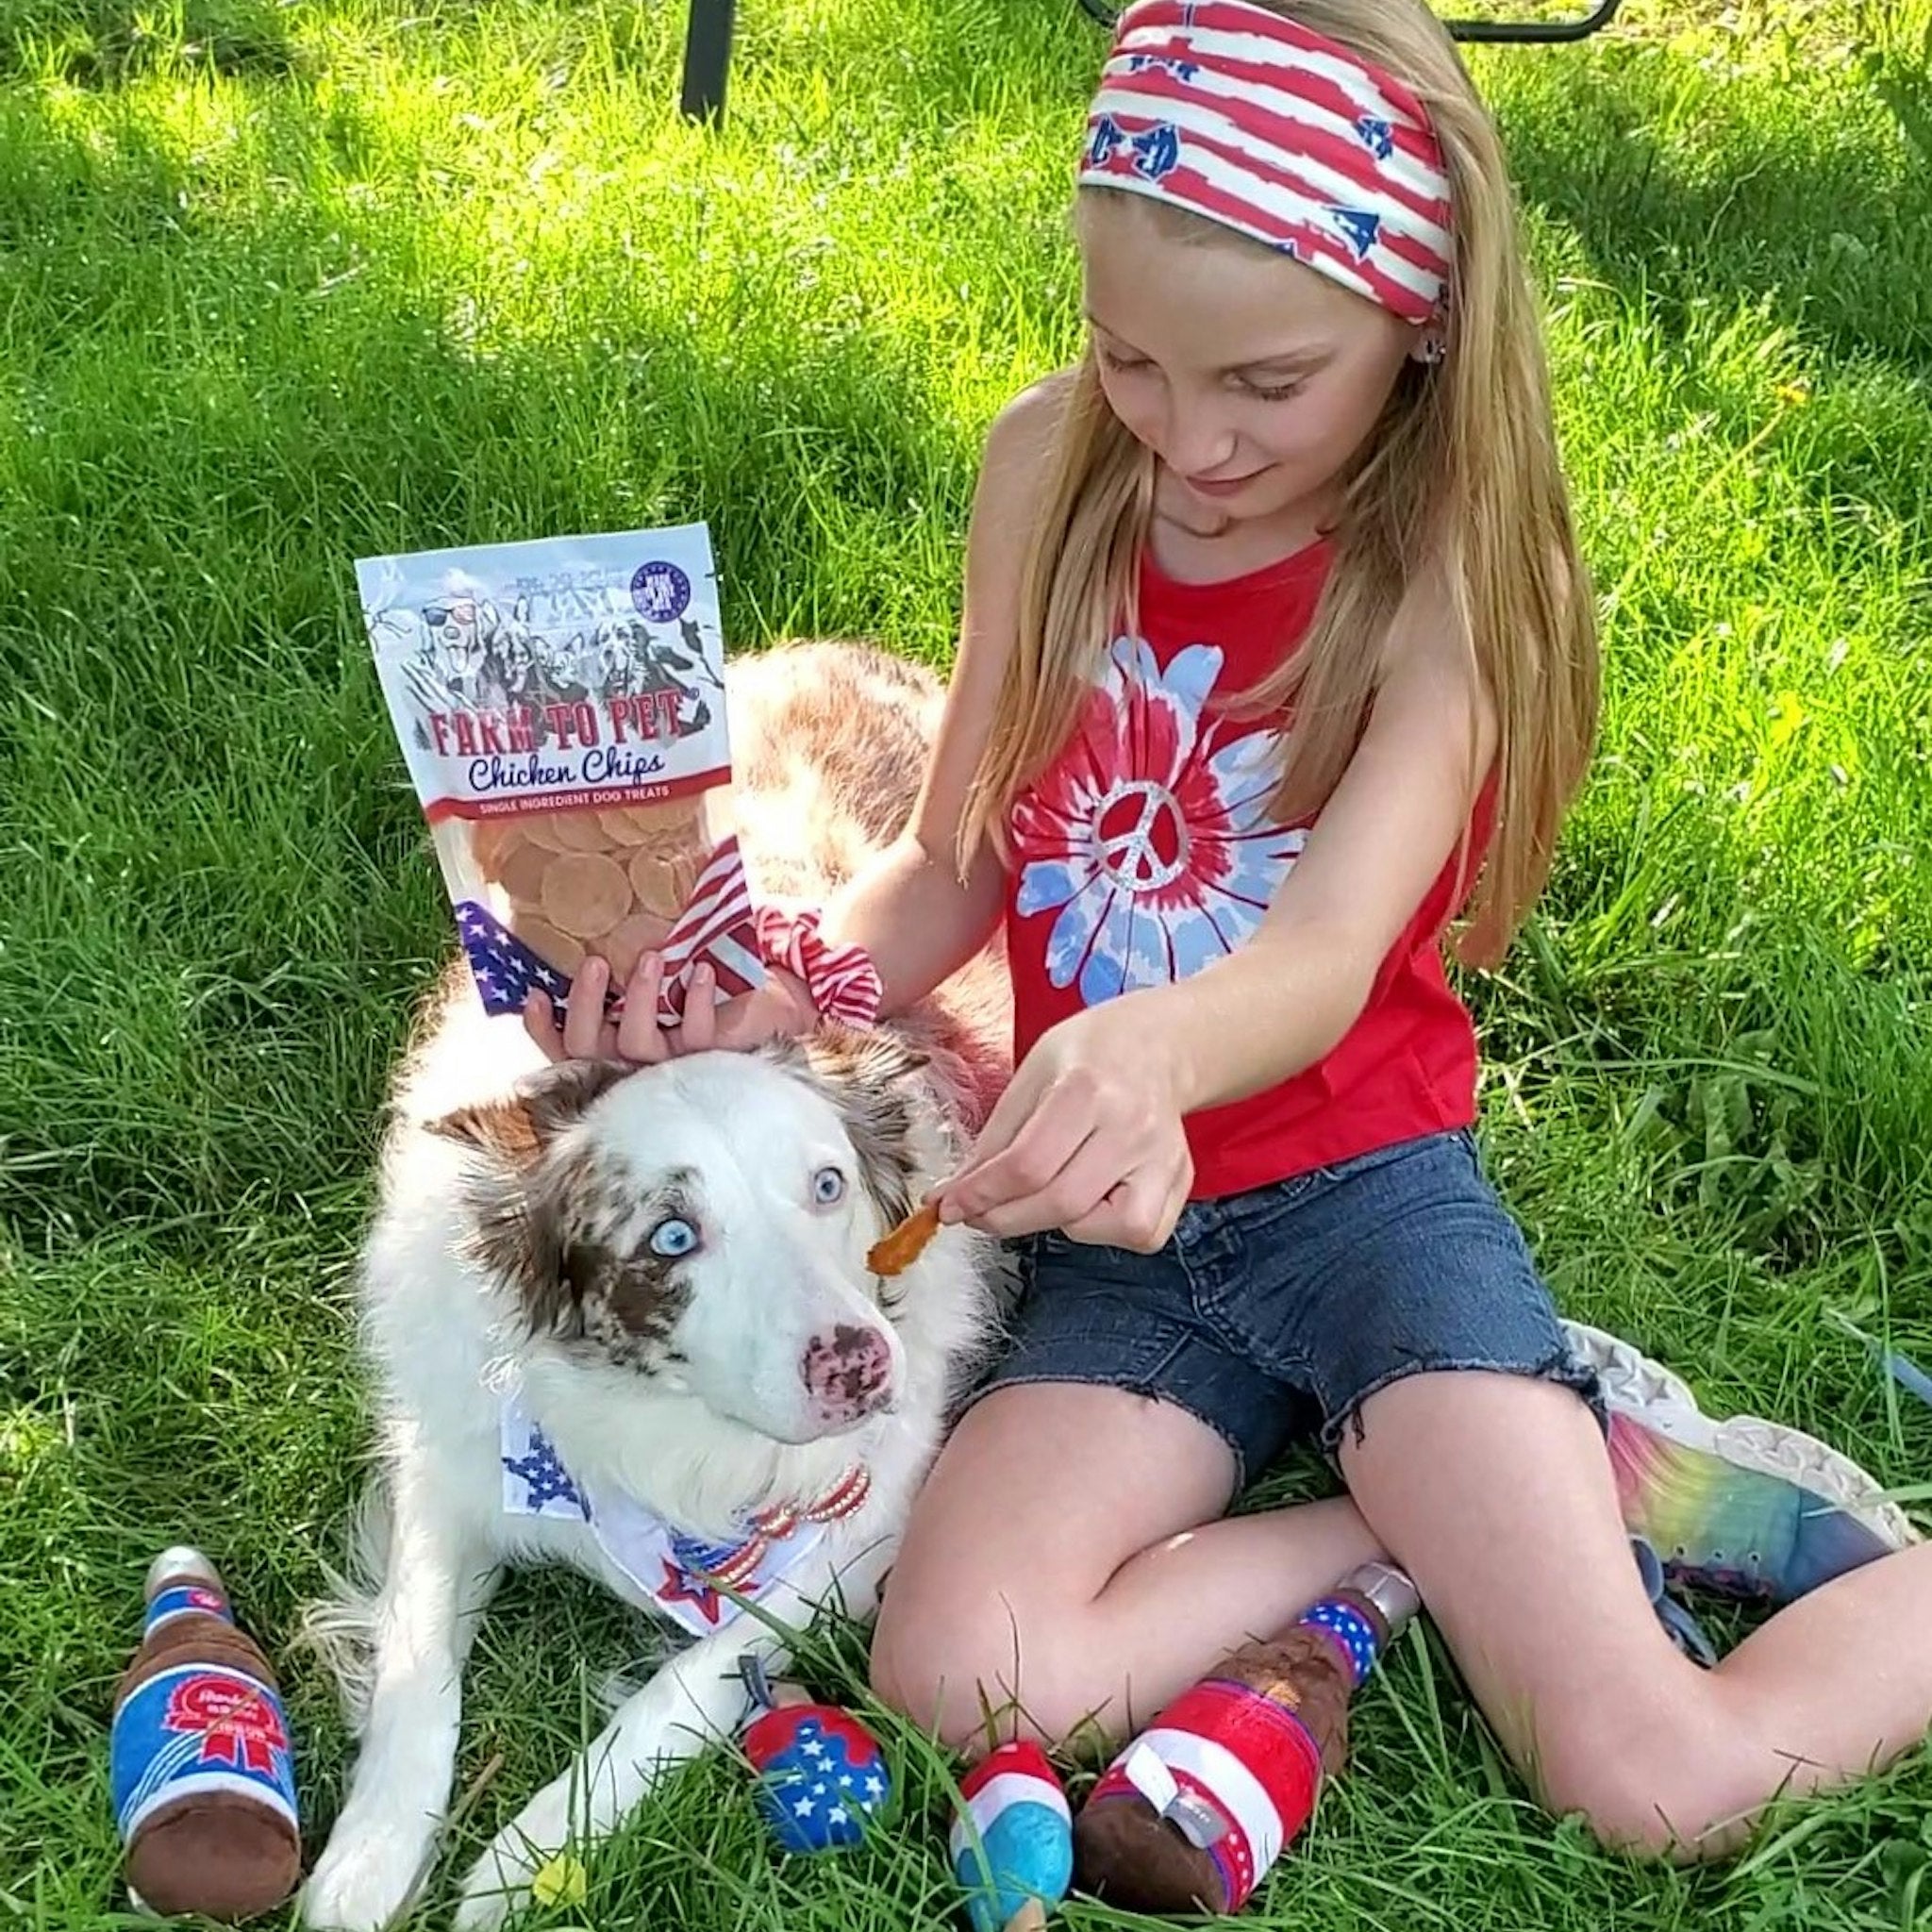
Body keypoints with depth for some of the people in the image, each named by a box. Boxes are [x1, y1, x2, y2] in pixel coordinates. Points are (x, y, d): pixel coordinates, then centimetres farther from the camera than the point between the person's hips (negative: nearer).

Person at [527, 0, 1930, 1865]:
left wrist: (1154, 1048, -51)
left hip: (1360, 1188, -4)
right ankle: (1520, 1479, -5)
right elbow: (951, 866, 5)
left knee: (1658, 1787, -19)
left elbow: (1322, 967, -27)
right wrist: (771, 992, -17)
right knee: (958, 1678, -22)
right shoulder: (1052, 469, -2)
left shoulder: (1435, 566, -13)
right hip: (1127, 1227, 4)